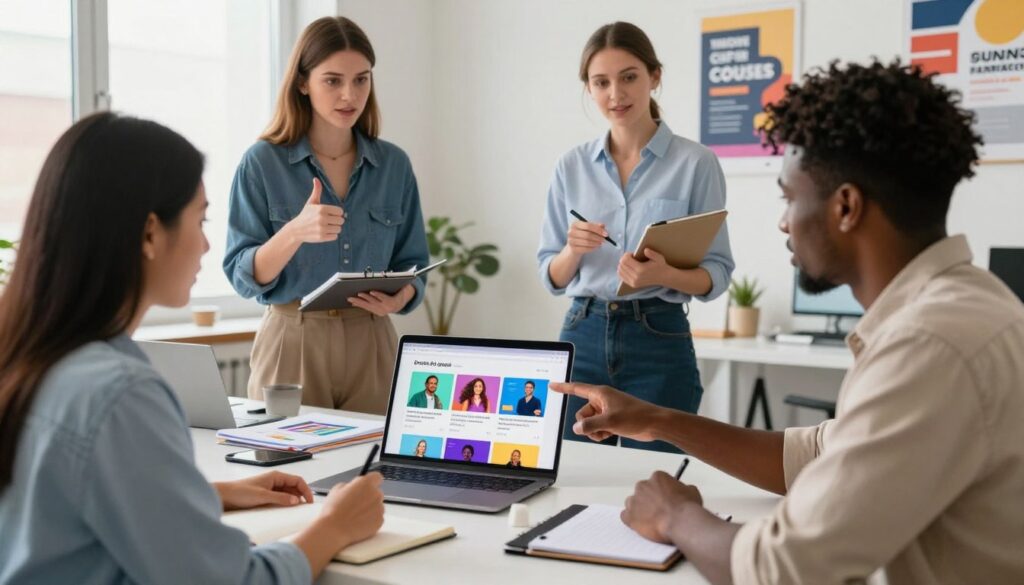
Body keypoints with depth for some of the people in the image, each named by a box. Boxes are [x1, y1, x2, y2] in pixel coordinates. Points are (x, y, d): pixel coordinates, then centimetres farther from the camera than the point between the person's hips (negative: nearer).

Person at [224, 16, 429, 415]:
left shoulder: (394, 165, 4)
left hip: (371, 345, 3)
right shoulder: (262, 162, -5)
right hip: (292, 343, -2)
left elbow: (412, 265, 8)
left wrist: (400, 296, -15)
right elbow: (244, 276, -9)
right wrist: (295, 233, -27)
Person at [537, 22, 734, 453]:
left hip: (659, 342, -3)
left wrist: (665, 274, -23)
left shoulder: (696, 162, -4)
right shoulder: (572, 166, 6)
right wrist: (574, 249, -14)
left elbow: (717, 274, -4)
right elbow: (551, 277, 8)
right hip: (582, 338, 3)